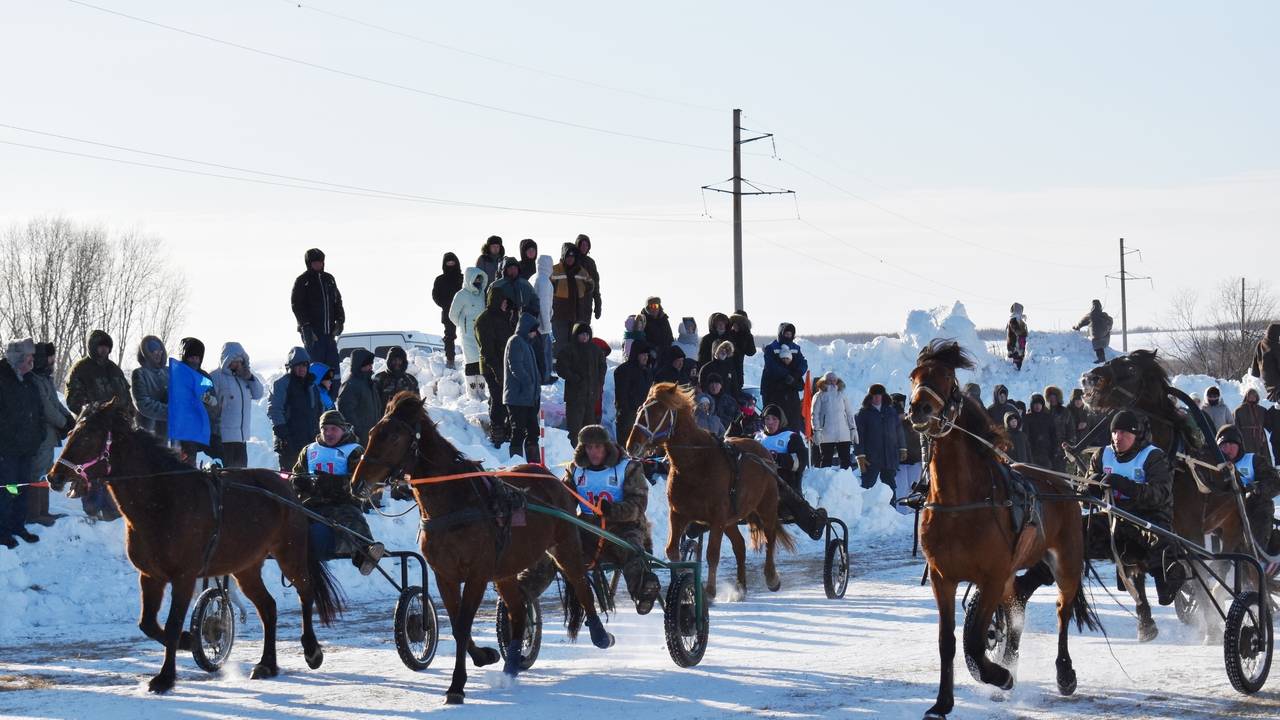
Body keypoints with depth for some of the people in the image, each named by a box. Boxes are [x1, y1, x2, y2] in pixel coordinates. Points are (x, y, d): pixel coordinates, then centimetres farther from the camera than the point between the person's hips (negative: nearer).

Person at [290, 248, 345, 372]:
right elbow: (297, 306, -7)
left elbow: (337, 301, 20)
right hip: (312, 332, -5)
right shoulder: (302, 281, -1)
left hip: (329, 332, 5)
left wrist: (340, 320, 5)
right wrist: (306, 327, -17)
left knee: (333, 364, 1)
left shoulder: (329, 279, 16)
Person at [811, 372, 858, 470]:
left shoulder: (842, 395, 11)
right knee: (826, 460, 2)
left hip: (843, 435, 2)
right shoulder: (820, 396, 3)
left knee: (846, 460, 0)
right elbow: (815, 414, 0)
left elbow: (850, 413, 14)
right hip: (826, 435, -2)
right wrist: (816, 430, -9)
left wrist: (853, 429, 8)